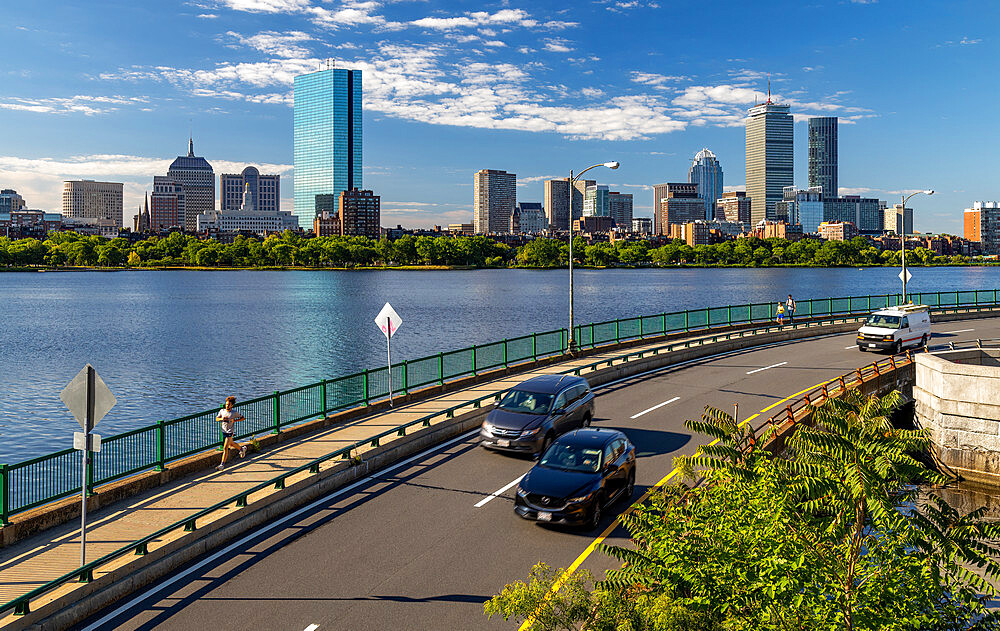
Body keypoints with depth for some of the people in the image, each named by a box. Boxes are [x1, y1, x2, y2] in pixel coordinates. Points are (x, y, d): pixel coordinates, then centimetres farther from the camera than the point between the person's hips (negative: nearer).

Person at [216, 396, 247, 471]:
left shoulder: (234, 413, -14)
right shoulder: (222, 411, -4)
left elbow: (242, 418, -4)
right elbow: (216, 419, 3)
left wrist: (234, 420, -20)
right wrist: (221, 418, -19)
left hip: (230, 432, -6)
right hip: (224, 431, 6)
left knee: (225, 448, -11)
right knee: (231, 444, 26)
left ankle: (222, 464, -8)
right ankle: (242, 449, 55)